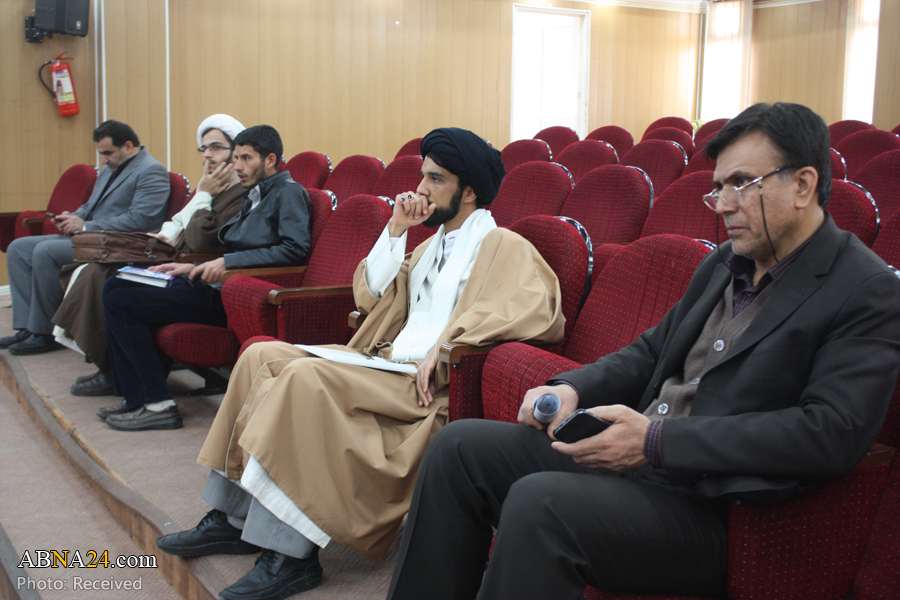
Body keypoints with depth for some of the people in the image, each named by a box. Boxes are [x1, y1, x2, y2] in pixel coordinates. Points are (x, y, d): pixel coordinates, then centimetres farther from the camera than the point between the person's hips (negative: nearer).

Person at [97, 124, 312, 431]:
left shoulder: (289, 192, -6)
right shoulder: (255, 196, 22)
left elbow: (295, 248, -20)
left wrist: (229, 262, -20)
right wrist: (194, 268, 11)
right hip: (218, 287, 10)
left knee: (119, 301, -12)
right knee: (115, 287, 8)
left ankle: (157, 404, -7)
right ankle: (135, 397, 7)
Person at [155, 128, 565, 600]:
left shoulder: (505, 247, 0)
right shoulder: (432, 244, 26)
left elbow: (535, 308, -20)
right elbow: (371, 297, 21)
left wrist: (444, 344, -26)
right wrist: (395, 231, 9)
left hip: (428, 381, -9)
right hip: (384, 361, 9)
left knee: (306, 376, -30)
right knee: (262, 357, -6)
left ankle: (291, 553, -26)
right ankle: (233, 516, -6)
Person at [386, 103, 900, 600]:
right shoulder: (723, 264, 15)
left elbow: (833, 433, -20)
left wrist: (655, 440, -23)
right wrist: (571, 389, 2)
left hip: (711, 507, -8)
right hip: (634, 454, 8)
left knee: (538, 503, -32)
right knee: (460, 447, -2)